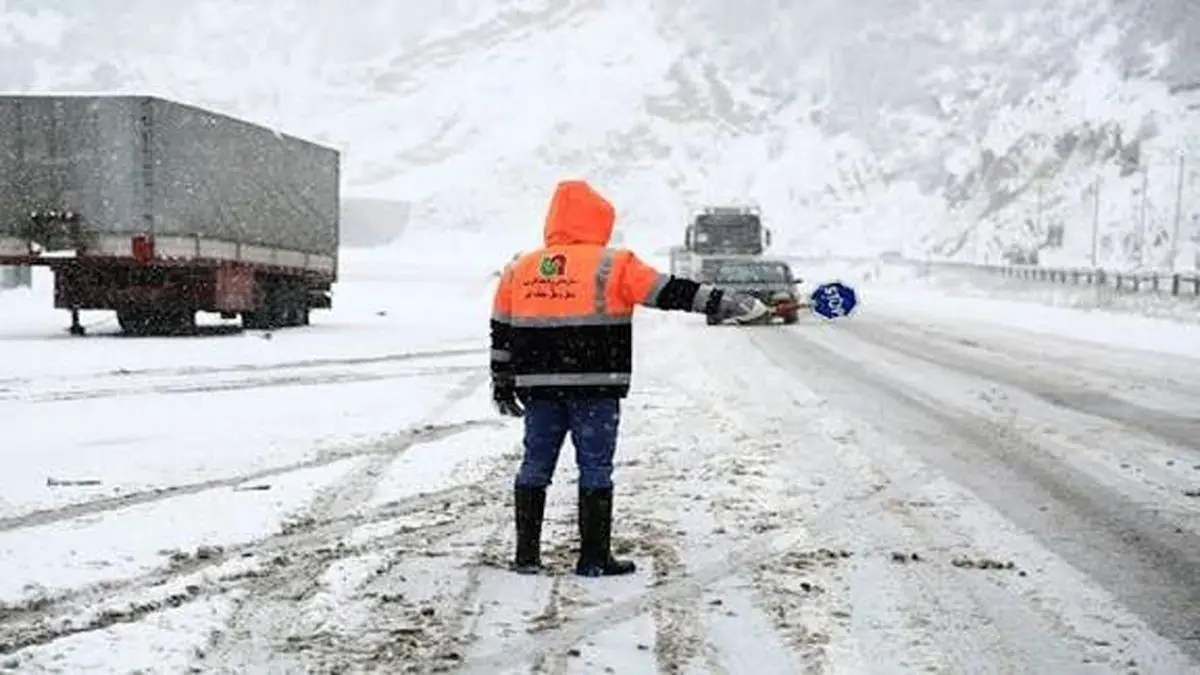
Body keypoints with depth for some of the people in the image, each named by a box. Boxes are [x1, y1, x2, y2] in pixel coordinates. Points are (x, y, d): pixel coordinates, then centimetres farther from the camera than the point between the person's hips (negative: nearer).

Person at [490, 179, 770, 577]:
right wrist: (724, 303, -1)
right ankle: (594, 558, 5)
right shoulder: (613, 265, -5)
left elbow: (501, 333, 13)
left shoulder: (519, 270, 9)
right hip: (595, 386, -4)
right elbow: (671, 292, -7)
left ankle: (527, 554, 14)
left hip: (538, 386, 4)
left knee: (535, 466, 12)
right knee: (595, 468, 3)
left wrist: (502, 384, 21)